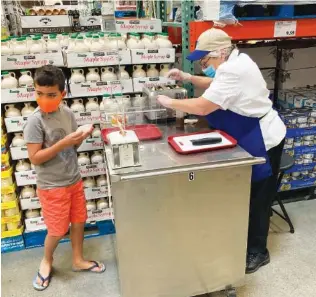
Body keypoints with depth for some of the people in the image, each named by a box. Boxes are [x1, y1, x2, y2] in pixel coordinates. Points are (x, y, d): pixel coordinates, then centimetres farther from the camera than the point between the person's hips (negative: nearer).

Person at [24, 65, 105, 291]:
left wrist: (80, 139, -14)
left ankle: (78, 260, 39)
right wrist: (63, 143, -28)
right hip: (52, 186, -5)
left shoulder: (68, 113, -2)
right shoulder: (35, 121, -20)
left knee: (79, 221, 18)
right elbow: (35, 158, -21)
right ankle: (47, 261, 39)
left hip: (74, 179, 6)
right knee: (57, 230, 9)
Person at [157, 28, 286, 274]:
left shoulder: (233, 72, -28)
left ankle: (257, 252, 23)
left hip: (262, 142, -10)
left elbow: (202, 107, -29)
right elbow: (214, 85, 18)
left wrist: (169, 102, -16)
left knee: (257, 198, 4)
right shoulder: (235, 61, 5)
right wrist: (188, 78, 4)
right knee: (247, 194, 20)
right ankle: (247, 242, 38)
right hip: (252, 138, 10)